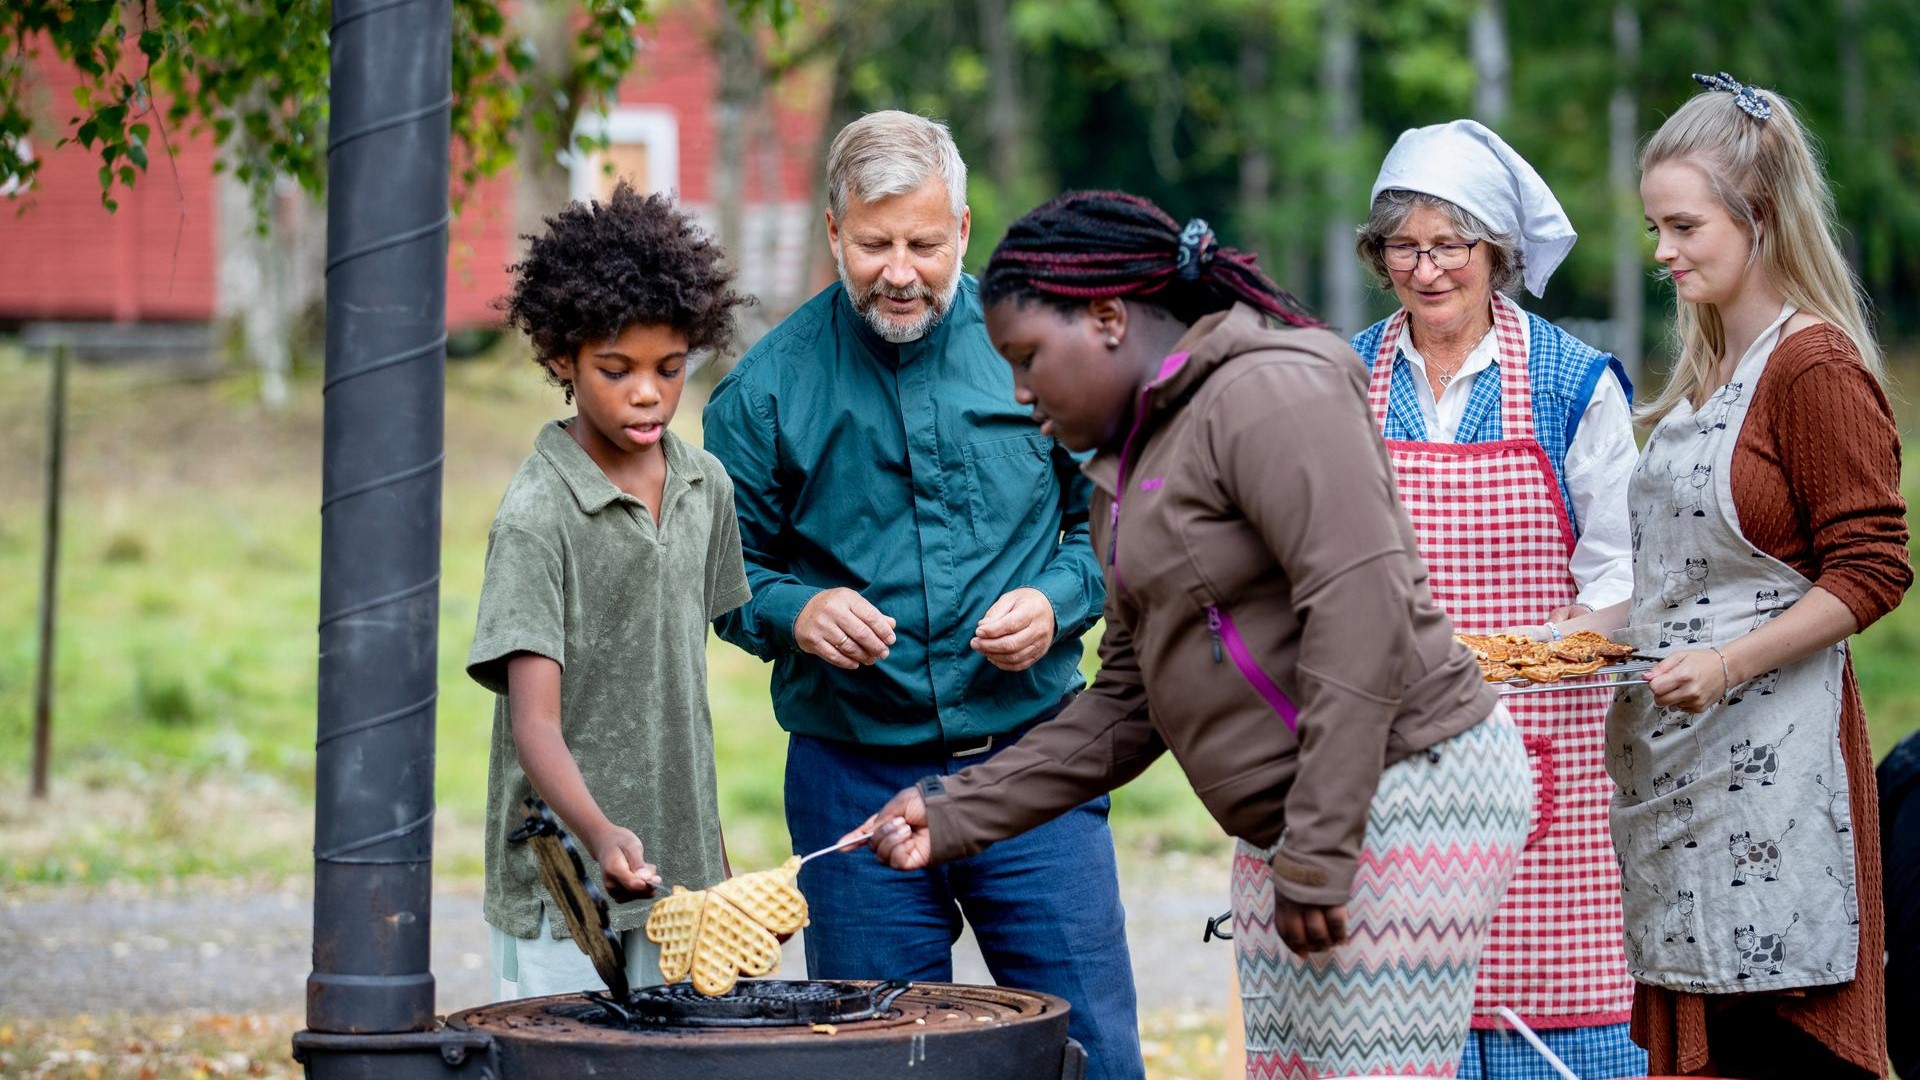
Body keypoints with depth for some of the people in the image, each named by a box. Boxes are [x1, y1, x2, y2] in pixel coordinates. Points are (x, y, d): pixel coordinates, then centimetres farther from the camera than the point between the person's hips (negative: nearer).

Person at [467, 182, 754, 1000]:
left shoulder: (705, 488, 7)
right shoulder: (537, 517, -13)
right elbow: (535, 722, -20)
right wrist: (600, 836, -37)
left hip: (676, 877, 6)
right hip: (561, 894, -6)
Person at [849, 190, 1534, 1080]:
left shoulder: (1266, 394, -12)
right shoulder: (1128, 468, 19)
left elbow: (1362, 609, -21)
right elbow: (1125, 707, 20)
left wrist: (1317, 855, -22)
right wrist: (958, 814, 11)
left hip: (1407, 796, -10)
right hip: (1298, 823, 10)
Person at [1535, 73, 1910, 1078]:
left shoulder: (1816, 366, -11)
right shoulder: (1707, 370, 16)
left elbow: (1871, 572, -13)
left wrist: (1729, 662, -21)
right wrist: (1599, 626, 11)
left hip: (1772, 747, -8)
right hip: (1673, 752, 8)